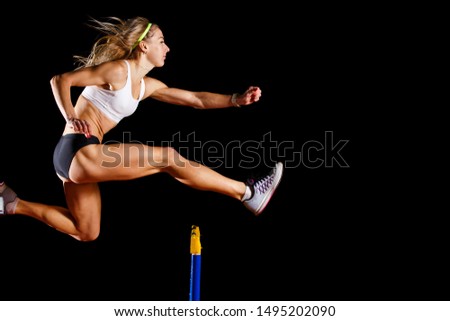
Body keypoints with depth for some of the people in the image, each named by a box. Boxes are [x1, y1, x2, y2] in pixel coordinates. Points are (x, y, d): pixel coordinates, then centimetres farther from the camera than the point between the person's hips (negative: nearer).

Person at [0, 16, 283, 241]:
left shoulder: (148, 86, 14)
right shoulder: (118, 69, -12)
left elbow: (196, 99, 14)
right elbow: (60, 80, -12)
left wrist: (236, 100, 4)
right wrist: (72, 118, -20)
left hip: (77, 161, 10)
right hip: (78, 152, -10)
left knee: (86, 233, 21)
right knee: (168, 157, -11)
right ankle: (247, 193, -8)